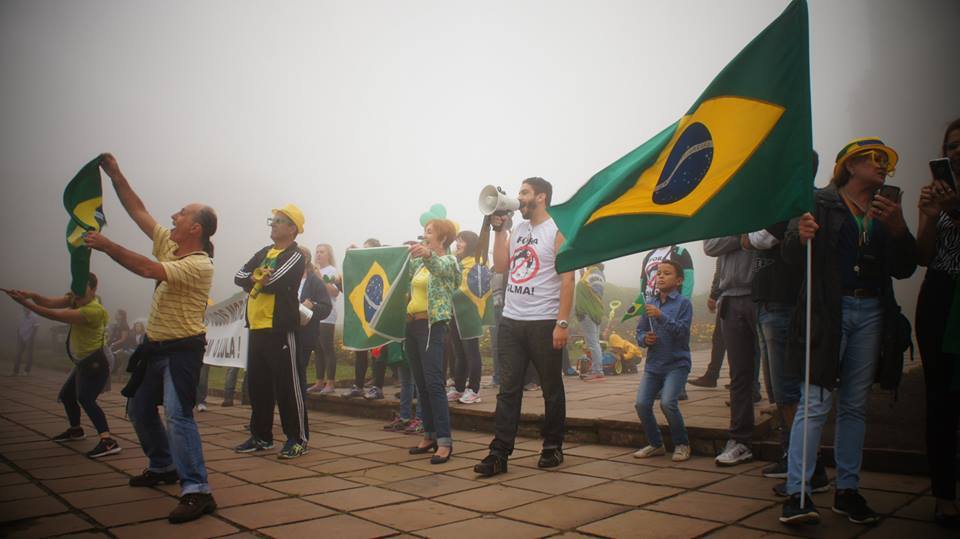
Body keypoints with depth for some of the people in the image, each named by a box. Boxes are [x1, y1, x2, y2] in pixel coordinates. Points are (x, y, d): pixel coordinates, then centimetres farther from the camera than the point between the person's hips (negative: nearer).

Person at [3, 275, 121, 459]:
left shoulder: (93, 310, -25)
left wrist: (25, 303, -26)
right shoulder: (77, 299, 2)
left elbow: (55, 315, -28)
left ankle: (108, 441, -34)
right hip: (83, 363, 10)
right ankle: (75, 430, 49)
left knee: (86, 399, -27)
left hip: (95, 363, -10)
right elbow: (50, 302, -8)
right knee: (66, 395, 25)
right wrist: (31, 295, -27)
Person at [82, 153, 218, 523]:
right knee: (139, 409, 21)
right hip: (155, 346, 10)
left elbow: (149, 270, -33)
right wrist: (115, 175, 4)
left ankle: (196, 490, -21)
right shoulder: (168, 243, 4)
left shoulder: (200, 264, -22)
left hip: (183, 349, -10)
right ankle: (163, 467, 39)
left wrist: (107, 246, -24)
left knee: (177, 414, -22)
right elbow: (137, 211, 9)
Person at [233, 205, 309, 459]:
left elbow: (273, 283, -19)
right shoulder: (263, 253, 18)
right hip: (256, 326, 8)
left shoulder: (295, 256, -6)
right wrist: (256, 278, -12)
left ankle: (298, 438, 1)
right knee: (257, 384, 12)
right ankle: (261, 436, 23)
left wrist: (253, 280, 0)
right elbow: (239, 276, 7)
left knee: (287, 383, -5)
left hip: (280, 327, -8)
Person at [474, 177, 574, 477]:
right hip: (511, 321, 5)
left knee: (552, 390, 8)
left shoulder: (557, 231, -4)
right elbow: (500, 266, 7)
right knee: (508, 390, 3)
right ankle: (499, 453, 5)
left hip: (544, 323, -5)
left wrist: (562, 323, -17)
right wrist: (498, 229, 5)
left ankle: (552, 448, 22)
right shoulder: (517, 230, 15)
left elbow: (567, 279, -10)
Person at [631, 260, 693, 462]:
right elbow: (640, 332, 14)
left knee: (668, 402, -20)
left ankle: (682, 444, 4)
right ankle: (655, 444, 13)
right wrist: (644, 339, -8)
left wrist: (661, 316, -22)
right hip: (653, 364, 4)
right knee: (641, 403, -9)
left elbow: (682, 331, -14)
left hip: (676, 363, -4)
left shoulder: (683, 303, -3)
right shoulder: (650, 304, 10)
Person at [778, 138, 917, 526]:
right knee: (816, 402, -10)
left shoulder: (888, 211, 17)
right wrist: (800, 235, -28)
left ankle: (848, 490, 17)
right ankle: (796, 493, -7)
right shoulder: (821, 202, 1)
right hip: (828, 312, -5)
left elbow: (904, 269, 11)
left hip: (870, 312, 5)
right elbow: (790, 254, -6)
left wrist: (898, 230, -5)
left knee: (855, 405, 9)